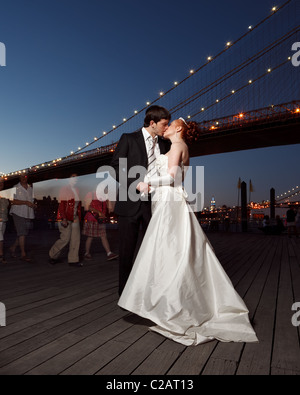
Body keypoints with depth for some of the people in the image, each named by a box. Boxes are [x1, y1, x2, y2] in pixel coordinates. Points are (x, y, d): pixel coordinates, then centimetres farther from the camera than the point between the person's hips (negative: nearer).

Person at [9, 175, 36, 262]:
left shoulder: (30, 189, 15)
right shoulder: (15, 188, -2)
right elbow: (13, 201, -10)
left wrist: (34, 205, 1)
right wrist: (25, 202, -18)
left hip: (28, 214, 6)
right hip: (18, 213, -5)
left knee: (24, 233, 8)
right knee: (22, 233, -10)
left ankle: (13, 248, 29)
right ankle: (23, 254, -4)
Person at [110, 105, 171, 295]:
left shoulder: (165, 144, 13)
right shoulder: (128, 139, 0)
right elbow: (115, 167, -5)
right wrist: (135, 184, -16)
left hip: (154, 203, 4)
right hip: (131, 203, -4)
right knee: (127, 249, 5)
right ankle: (125, 291, 20)